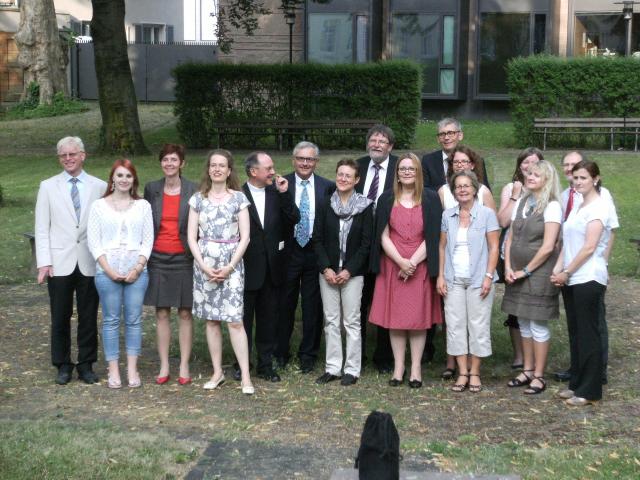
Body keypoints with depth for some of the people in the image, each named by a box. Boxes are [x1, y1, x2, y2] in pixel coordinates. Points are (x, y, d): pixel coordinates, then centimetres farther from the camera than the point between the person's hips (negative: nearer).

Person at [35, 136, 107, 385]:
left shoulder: (100, 187, 3)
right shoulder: (48, 187, 5)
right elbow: (42, 228, 3)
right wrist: (44, 262, -5)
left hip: (90, 264, 0)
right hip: (59, 264, 0)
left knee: (89, 317, 7)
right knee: (60, 317, 7)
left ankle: (86, 365, 20)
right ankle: (63, 365, 20)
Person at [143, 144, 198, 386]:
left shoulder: (193, 191, -2)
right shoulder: (151, 189, 5)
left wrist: (198, 256, -4)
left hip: (184, 259, -2)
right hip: (158, 259, 2)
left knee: (185, 313, 3)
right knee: (161, 313, 6)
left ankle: (184, 366, 12)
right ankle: (164, 366, 13)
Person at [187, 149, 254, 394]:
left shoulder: (238, 198, 2)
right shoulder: (198, 199, 6)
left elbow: (245, 237, -2)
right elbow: (191, 236, 4)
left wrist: (229, 267, -9)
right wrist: (204, 266, -8)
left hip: (231, 265, -2)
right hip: (204, 265, 2)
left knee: (235, 320, -8)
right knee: (211, 320, 6)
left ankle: (245, 376, -5)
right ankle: (217, 372, 16)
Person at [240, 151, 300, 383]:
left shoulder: (277, 193, 3)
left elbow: (294, 220, -4)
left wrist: (284, 194, -13)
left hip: (271, 267, 4)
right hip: (246, 268, -4)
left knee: (268, 318, 12)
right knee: (244, 318, 9)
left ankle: (266, 364, 23)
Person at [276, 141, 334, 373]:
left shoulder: (327, 187, 1)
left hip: (315, 252, 1)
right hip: (288, 252, 0)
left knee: (313, 306, 9)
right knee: (285, 304, 10)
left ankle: (308, 354, 23)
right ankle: (280, 352, 25)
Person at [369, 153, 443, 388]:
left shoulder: (430, 199, 1)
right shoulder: (387, 200, 4)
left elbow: (432, 236, -3)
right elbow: (383, 236, 0)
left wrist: (413, 262, -13)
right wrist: (401, 261, -13)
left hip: (420, 267, -1)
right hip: (392, 266, 1)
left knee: (418, 316, 1)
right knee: (394, 316, 2)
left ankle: (416, 368, 8)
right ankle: (398, 366, 9)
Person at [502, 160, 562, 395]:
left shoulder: (552, 207, -11)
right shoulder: (520, 203, 9)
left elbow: (548, 247, -16)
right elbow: (510, 238, 11)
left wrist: (525, 271, -11)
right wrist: (508, 267, -1)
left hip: (539, 272, -6)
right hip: (517, 273, 6)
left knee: (538, 325, 0)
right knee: (524, 323, 13)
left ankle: (538, 376, 10)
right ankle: (527, 371, 24)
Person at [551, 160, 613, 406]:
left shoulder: (598, 207, -10)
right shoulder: (576, 206, 16)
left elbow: (589, 247, -15)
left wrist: (567, 272, -11)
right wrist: (558, 270, 1)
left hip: (589, 279, -8)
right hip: (572, 280, 8)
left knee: (588, 334, -2)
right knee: (575, 333, 12)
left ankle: (589, 390, 5)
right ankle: (577, 383, 21)